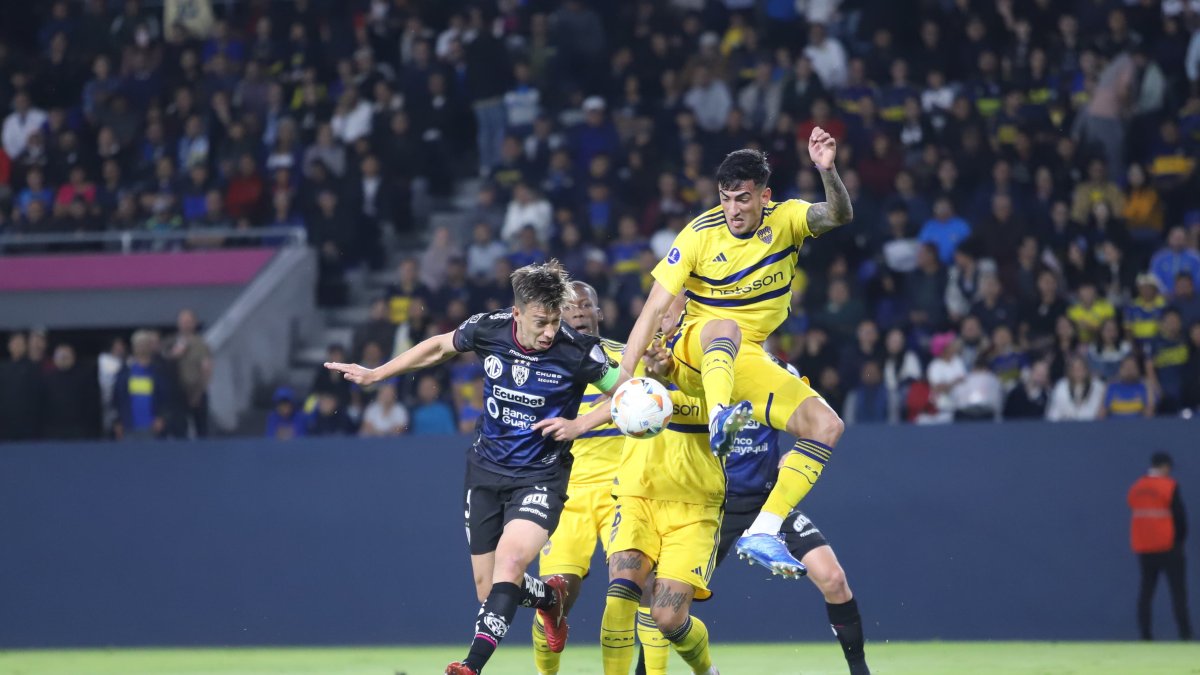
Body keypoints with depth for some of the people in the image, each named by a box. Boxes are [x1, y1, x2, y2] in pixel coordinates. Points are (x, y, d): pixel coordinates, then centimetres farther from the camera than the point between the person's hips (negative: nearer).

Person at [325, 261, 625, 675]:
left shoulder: (577, 351, -19)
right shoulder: (488, 330, -10)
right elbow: (439, 347, 11)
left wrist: (579, 426, -19)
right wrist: (375, 374, 14)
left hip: (539, 478, -4)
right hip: (486, 469, 4)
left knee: (509, 561, -28)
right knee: (488, 587, 8)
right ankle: (548, 596, 41)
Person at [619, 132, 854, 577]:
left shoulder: (785, 220, -5)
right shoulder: (700, 235, -11)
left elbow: (839, 215, -25)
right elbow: (654, 309, -12)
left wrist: (827, 171, -46)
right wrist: (623, 380, -19)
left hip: (747, 362, 4)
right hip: (692, 350, -4)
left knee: (827, 426, -14)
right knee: (727, 325, -39)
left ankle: (762, 533, -19)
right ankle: (719, 418, -67)